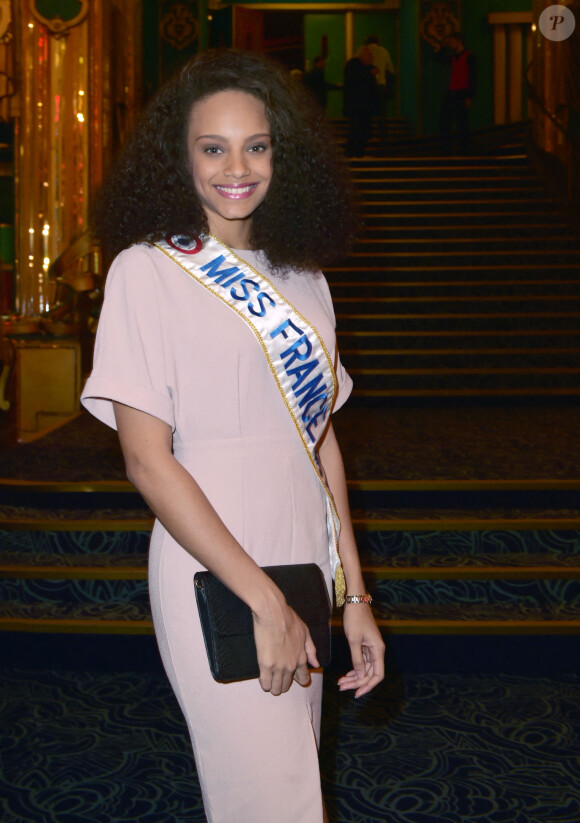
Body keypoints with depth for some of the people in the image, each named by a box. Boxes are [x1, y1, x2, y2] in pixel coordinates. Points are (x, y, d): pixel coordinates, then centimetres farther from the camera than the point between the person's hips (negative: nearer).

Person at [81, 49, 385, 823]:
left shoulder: (302, 281, 10)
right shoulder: (146, 271, -7)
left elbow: (322, 441, 12)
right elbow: (148, 461, -12)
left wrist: (354, 597, 7)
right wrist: (265, 603, -15)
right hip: (218, 586, -6)